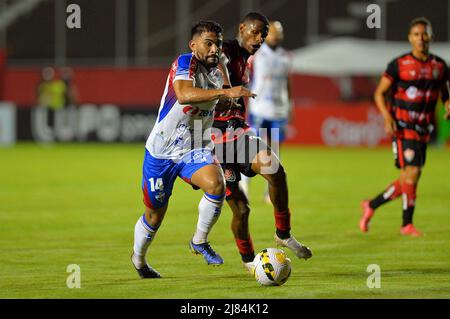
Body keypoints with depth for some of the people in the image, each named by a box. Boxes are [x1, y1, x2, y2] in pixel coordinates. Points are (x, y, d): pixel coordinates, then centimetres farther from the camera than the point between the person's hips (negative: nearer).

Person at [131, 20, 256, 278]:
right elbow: (184, 94, -41)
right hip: (162, 151, -5)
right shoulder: (185, 63, -18)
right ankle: (138, 258, 38)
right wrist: (226, 92, -47)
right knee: (155, 216, 8)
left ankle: (200, 240, -6)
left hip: (195, 151, 5)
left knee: (216, 184, -27)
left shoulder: (217, 73, 5)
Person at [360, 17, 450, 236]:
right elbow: (380, 93, 0)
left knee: (407, 180, 6)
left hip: (423, 130, 5)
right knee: (412, 172, -14)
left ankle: (371, 206, 23)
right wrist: (387, 117, -16)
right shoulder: (399, 65, -4)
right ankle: (407, 224, -1)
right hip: (403, 127, -5)